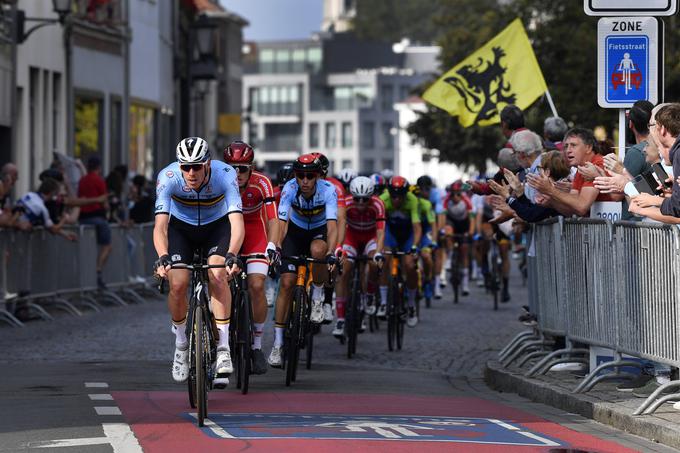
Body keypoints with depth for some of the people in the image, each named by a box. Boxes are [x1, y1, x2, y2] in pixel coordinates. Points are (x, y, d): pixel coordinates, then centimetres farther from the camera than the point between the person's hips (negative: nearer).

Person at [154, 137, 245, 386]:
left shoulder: (225, 175, -32)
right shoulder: (168, 177, -31)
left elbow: (237, 221, -39)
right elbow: (160, 225, -37)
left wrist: (231, 255, -56)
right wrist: (163, 257, -55)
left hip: (217, 226, -1)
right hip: (181, 227, 1)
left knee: (218, 276, -25)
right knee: (177, 285, -15)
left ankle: (223, 348, -21)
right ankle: (181, 344, 11)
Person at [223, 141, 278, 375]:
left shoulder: (261, 184, -25)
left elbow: (272, 219, -31)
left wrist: (272, 245, -47)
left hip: (254, 230, -1)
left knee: (256, 285, -18)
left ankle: (257, 346, -7)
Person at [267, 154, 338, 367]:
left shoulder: (328, 190, -29)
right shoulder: (290, 189, -26)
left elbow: (332, 226, -39)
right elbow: (281, 223, -33)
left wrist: (331, 254, -54)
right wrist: (275, 248, -50)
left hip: (320, 231, -1)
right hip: (296, 231, 1)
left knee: (317, 250, -37)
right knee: (287, 283, -11)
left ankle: (318, 296, -9)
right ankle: (277, 343, -5)